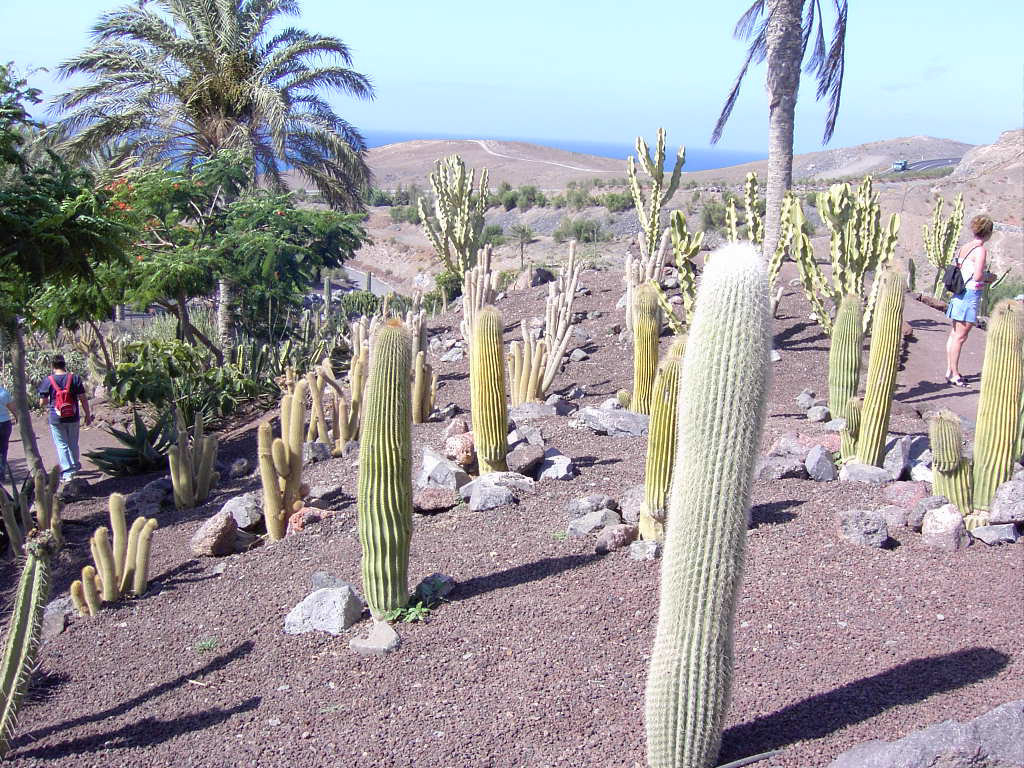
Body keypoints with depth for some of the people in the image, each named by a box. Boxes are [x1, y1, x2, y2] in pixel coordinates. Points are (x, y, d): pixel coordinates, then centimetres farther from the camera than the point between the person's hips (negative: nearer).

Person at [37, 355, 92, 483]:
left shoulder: (47, 381, -9)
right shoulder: (75, 378, -7)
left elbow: (42, 403, -5)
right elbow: (83, 399, -6)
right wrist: (87, 415, 4)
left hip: (56, 419, -2)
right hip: (73, 418, 2)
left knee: (61, 445, 6)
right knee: (73, 443, 18)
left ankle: (67, 473, 2)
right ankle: (75, 466, 35)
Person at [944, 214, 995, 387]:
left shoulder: (964, 247, 10)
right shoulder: (980, 250, -14)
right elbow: (978, 277, -21)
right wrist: (988, 277, -2)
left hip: (959, 294, 9)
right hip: (971, 295, -9)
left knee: (954, 335, 13)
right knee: (960, 337, -4)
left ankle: (950, 371, 20)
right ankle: (955, 375, 2)